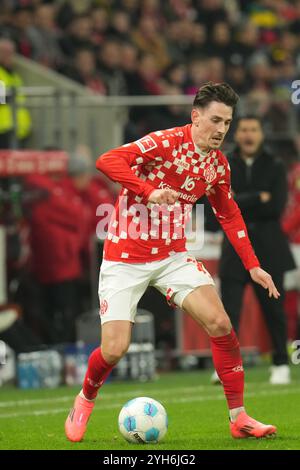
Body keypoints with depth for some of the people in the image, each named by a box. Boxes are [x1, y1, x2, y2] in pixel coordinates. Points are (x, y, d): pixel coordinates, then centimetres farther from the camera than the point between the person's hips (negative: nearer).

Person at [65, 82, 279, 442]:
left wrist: (252, 264, 14)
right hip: (125, 259, -5)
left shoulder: (218, 163, 4)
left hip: (173, 256, 5)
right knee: (114, 349, -10)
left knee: (220, 324, -12)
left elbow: (229, 214, 19)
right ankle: (85, 399, 23)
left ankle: (238, 417, -2)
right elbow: (108, 161, -28)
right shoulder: (167, 142, -17)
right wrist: (149, 191, -40)